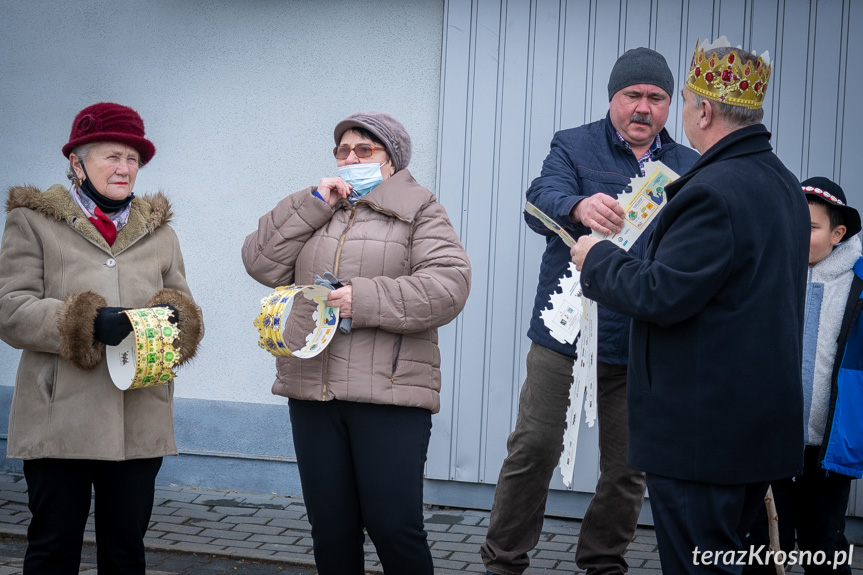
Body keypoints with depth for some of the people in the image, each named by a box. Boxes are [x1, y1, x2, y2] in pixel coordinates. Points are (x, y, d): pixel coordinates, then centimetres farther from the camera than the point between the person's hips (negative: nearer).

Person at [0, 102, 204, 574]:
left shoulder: (157, 229, 18)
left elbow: (183, 303, 15)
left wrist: (173, 318, -11)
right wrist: (90, 322, -21)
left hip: (140, 424, 4)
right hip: (60, 423, -3)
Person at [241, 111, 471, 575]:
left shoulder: (418, 212, 4)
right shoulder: (312, 214, 20)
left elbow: (448, 285, -10)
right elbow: (261, 263, 6)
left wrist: (365, 299, -17)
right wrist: (311, 205, -1)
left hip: (389, 395, -5)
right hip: (312, 392, 5)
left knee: (394, 528, -7)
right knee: (330, 531, 9)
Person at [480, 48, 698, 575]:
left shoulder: (690, 167, 11)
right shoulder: (573, 147, 3)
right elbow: (543, 199, -17)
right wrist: (580, 207, -39)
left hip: (644, 345, 3)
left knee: (630, 465, 9)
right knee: (533, 451, 0)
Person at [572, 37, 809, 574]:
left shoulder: (713, 191, -20)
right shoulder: (785, 184, 12)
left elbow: (662, 296, -22)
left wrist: (598, 258, -5)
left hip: (703, 426, -10)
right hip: (764, 423, 10)